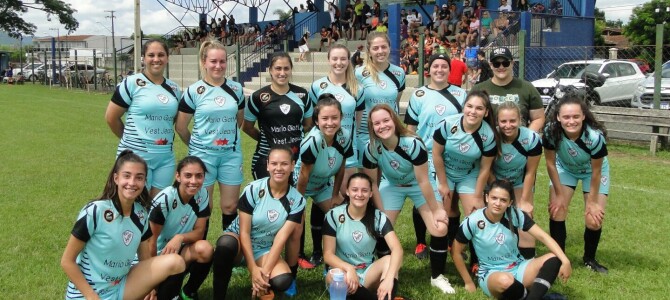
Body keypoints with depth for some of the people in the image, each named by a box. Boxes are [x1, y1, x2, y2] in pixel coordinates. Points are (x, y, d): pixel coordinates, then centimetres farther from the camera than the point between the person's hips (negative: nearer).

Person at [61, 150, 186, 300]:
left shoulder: (141, 214, -1)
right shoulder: (94, 211, -18)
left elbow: (146, 258, 8)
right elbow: (67, 261, -13)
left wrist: (150, 287, -8)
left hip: (120, 287, 4)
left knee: (175, 262, -15)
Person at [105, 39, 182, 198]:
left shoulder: (174, 88, 10)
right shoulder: (131, 83, -5)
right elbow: (111, 118, -2)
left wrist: (164, 139, 10)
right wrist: (132, 140, 8)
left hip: (166, 158, 5)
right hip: (135, 156, -5)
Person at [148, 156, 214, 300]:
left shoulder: (202, 195, -11)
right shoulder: (164, 199, -23)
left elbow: (199, 232, -9)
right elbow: (151, 239, -17)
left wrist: (180, 238, -32)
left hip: (181, 250, 4)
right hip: (160, 254, -4)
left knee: (205, 249, -29)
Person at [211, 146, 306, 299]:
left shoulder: (297, 200, -10)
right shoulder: (253, 190, -16)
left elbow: (281, 239, -14)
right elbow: (244, 232, -16)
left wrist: (265, 271, -24)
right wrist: (253, 269, -23)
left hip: (265, 250, 2)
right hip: (239, 241, -2)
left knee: (283, 281, -29)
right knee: (226, 244, -39)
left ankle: (261, 285, 7)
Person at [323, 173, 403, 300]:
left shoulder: (379, 217, -5)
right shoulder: (333, 215, -7)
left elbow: (397, 249, -18)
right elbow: (328, 254, -10)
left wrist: (389, 278, -37)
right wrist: (348, 268, -31)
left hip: (368, 274, 2)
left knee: (389, 260, -27)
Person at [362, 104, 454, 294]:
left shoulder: (413, 143, -34)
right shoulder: (371, 149, -25)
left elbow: (423, 181, -24)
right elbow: (372, 183, -11)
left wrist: (436, 210, -15)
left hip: (418, 184, -2)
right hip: (391, 185, 2)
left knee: (440, 228, -15)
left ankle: (437, 277, 7)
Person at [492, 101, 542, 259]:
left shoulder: (532, 139, -28)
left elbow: (530, 172, -15)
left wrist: (524, 201, -9)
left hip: (521, 182, 1)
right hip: (495, 182, 0)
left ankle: (528, 261, 0)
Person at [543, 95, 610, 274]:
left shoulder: (595, 136, -38)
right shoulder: (551, 132, -34)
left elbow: (596, 172, -23)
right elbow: (550, 163, -17)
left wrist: (592, 202, -11)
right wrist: (559, 194, -9)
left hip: (592, 170, -2)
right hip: (565, 168, 2)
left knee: (594, 219, -6)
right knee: (556, 211, -9)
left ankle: (589, 259, 19)